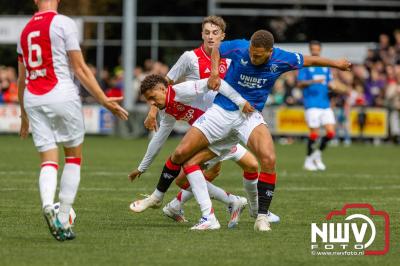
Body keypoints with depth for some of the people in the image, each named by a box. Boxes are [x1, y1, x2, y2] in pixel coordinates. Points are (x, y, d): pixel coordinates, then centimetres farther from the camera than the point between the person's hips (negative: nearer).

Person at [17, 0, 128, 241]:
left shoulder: (26, 30, 14)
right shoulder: (64, 23, -4)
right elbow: (80, 69, -7)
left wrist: (24, 117, 31)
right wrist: (105, 101, -2)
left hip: (33, 99, 4)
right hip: (61, 94, -4)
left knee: (49, 160, 4)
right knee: (74, 157, 11)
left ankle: (47, 204, -26)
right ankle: (64, 219, 4)